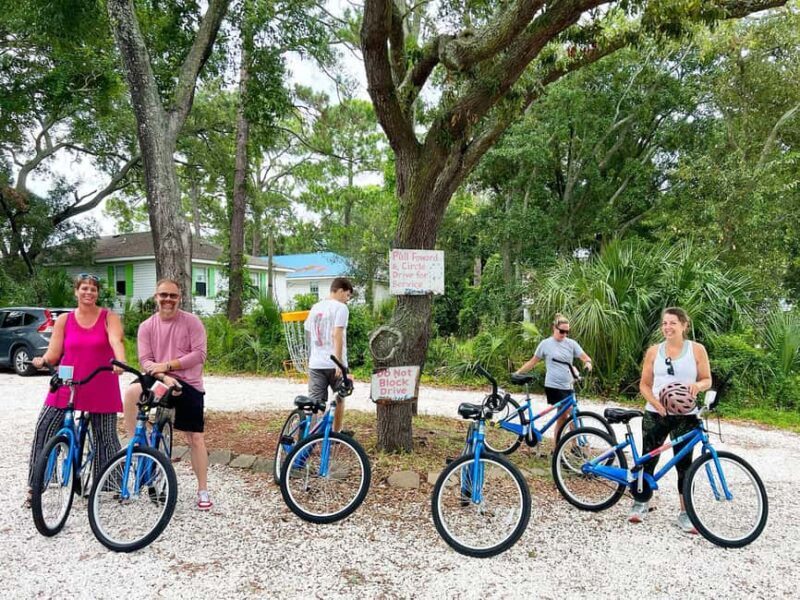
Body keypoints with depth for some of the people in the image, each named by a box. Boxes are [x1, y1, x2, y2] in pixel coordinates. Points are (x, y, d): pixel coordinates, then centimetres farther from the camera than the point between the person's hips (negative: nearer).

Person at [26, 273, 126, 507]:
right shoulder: (64, 320, 7)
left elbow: (116, 341, -18)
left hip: (101, 389, -2)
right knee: (42, 431, -4)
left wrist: (120, 361, -36)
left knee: (106, 437, 4)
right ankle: (34, 486, 10)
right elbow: (53, 353, 5)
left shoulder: (110, 318, 0)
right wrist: (42, 361, -16)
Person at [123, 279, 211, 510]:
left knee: (195, 438, 1)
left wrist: (168, 365, -17)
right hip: (160, 381, 2)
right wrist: (164, 377, -21)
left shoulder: (192, 322, -5)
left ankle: (203, 491, 12)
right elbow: (145, 360, -4)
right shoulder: (147, 326, 2)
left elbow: (199, 354, -11)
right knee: (131, 392, -29)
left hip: (189, 384, -2)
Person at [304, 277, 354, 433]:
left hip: (315, 363, 5)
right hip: (333, 364, -5)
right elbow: (337, 334, -17)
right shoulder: (341, 307, -7)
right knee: (339, 399, 16)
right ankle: (336, 434, 28)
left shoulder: (315, 307, 15)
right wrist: (339, 362, -19)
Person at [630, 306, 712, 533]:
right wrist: (655, 402, -13)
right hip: (655, 414, 1)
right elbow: (644, 384, 5)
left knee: (684, 463, 4)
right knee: (648, 459, 5)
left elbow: (707, 380, 4)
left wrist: (698, 385, -19)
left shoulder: (697, 349, 1)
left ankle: (685, 513, 17)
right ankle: (640, 503, 21)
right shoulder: (653, 351, 4)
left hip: (685, 416, -1)